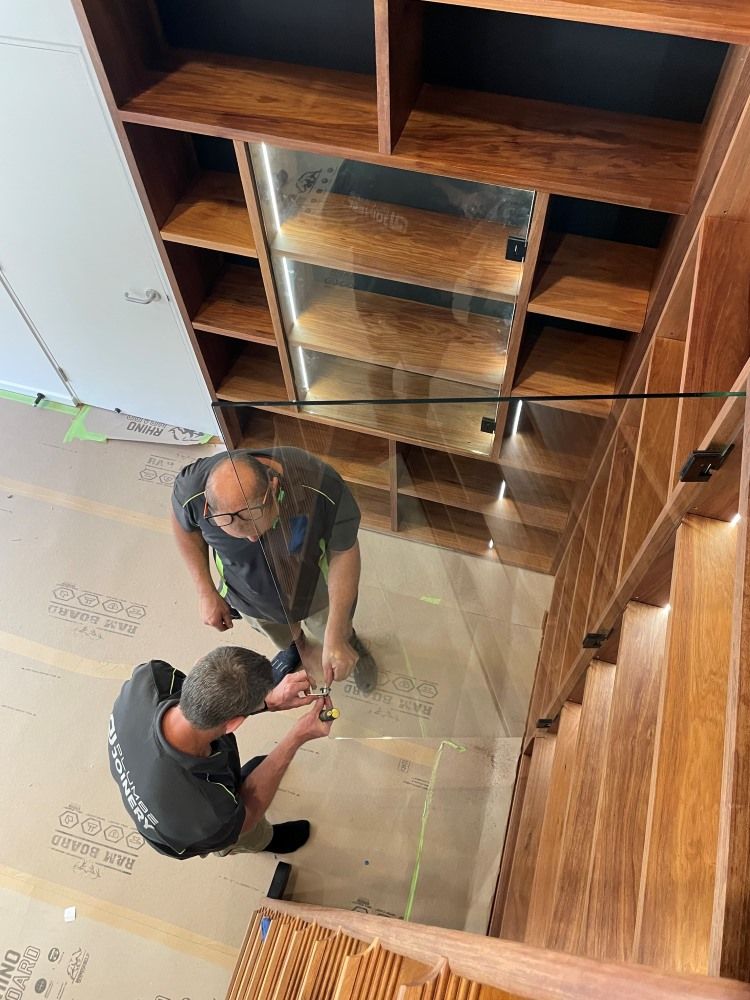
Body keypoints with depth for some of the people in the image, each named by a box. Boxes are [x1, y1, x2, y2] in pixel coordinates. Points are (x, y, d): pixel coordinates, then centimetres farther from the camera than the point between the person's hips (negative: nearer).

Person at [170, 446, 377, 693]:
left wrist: (336, 639, -27)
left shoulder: (323, 488, -43)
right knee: (283, 638, 33)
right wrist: (206, 593, -9)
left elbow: (344, 552, -26)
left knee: (338, 634, 29)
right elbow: (185, 525, -10)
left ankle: (349, 640, 66)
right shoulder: (192, 489, -36)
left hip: (317, 589, -2)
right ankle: (298, 645, 70)